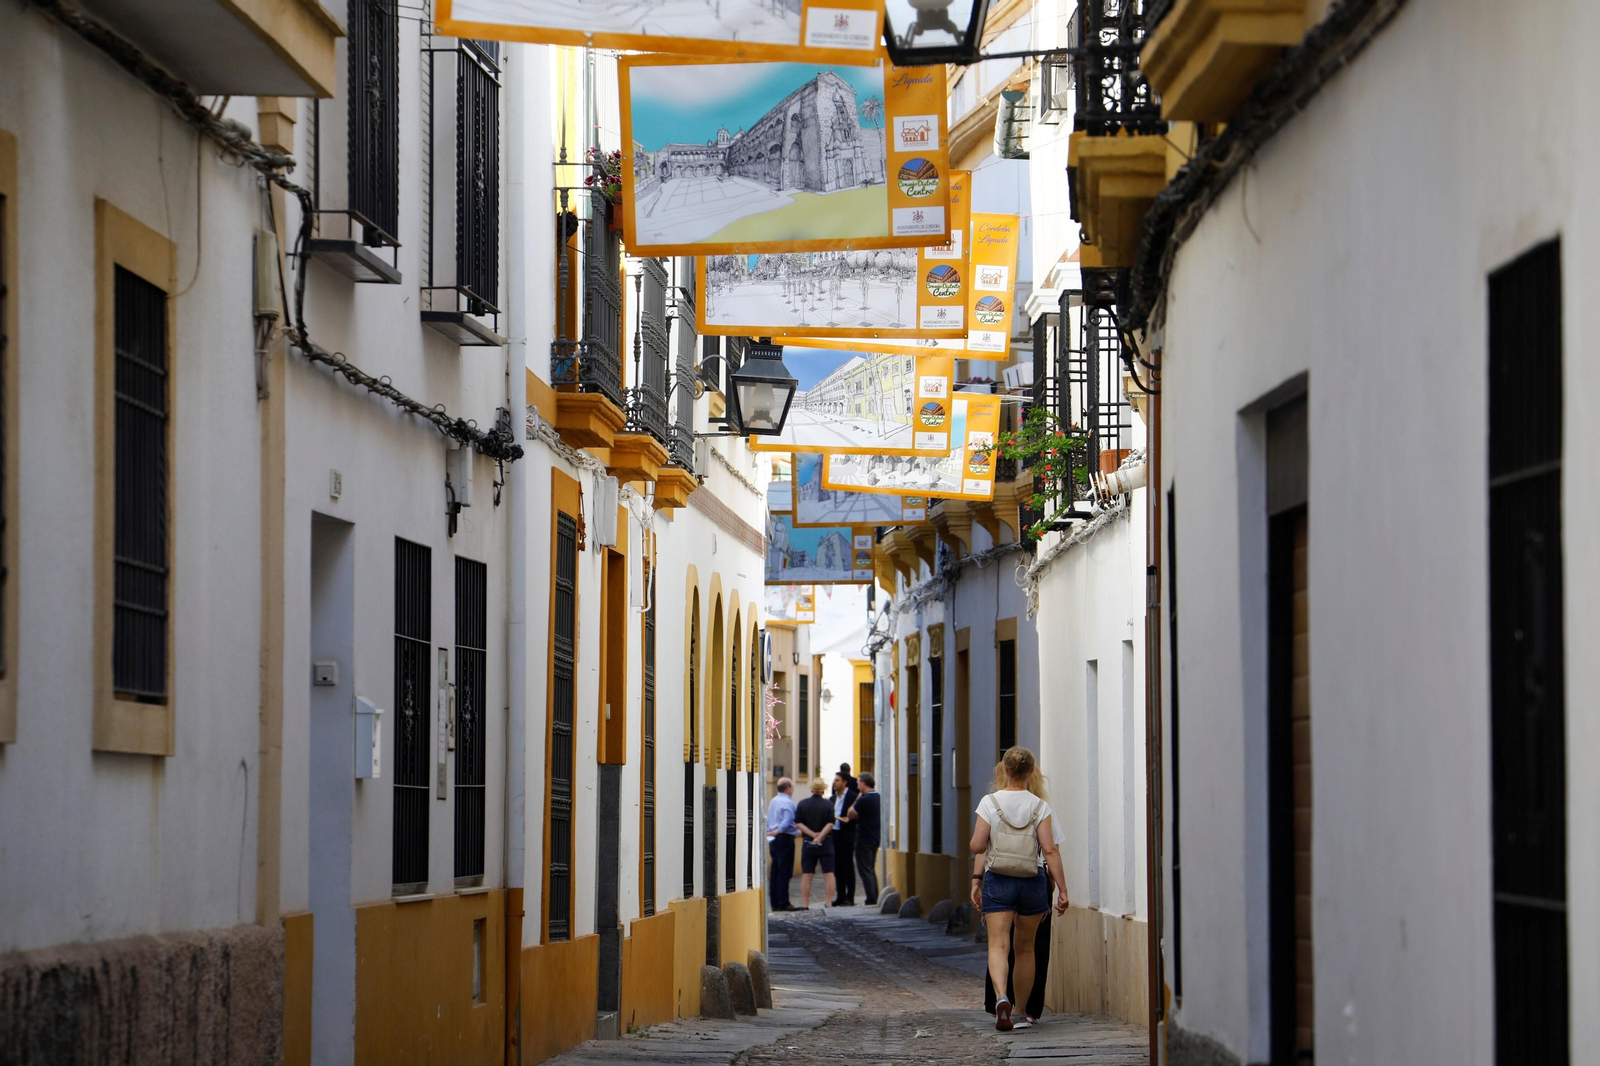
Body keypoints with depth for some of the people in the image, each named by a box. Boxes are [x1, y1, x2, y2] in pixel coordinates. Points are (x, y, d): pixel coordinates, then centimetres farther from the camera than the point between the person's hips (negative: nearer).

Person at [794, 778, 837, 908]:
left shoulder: (802, 804, 1)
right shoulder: (828, 805, -4)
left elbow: (798, 824, -5)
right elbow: (830, 824, -13)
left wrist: (813, 834, -9)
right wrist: (819, 837, -13)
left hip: (808, 843, 2)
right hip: (826, 843, -1)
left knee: (806, 875, 5)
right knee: (828, 874, 3)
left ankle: (804, 905, 3)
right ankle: (828, 903, -2)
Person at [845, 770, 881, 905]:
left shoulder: (864, 800, -19)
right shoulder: (878, 798, 8)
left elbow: (851, 814, -9)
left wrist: (857, 799, -2)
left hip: (864, 840, -9)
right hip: (875, 838, 9)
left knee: (865, 870, -4)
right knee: (871, 870, 16)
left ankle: (871, 900, -7)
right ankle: (875, 899, 17)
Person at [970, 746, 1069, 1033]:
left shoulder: (990, 802, -3)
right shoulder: (1040, 806, -2)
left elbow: (977, 846, -7)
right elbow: (1050, 850, -7)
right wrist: (1062, 890, -4)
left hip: (997, 882, -2)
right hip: (1033, 882, 2)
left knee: (998, 945, -7)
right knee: (1025, 948, 14)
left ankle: (1001, 997, -33)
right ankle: (1023, 1013, 21)